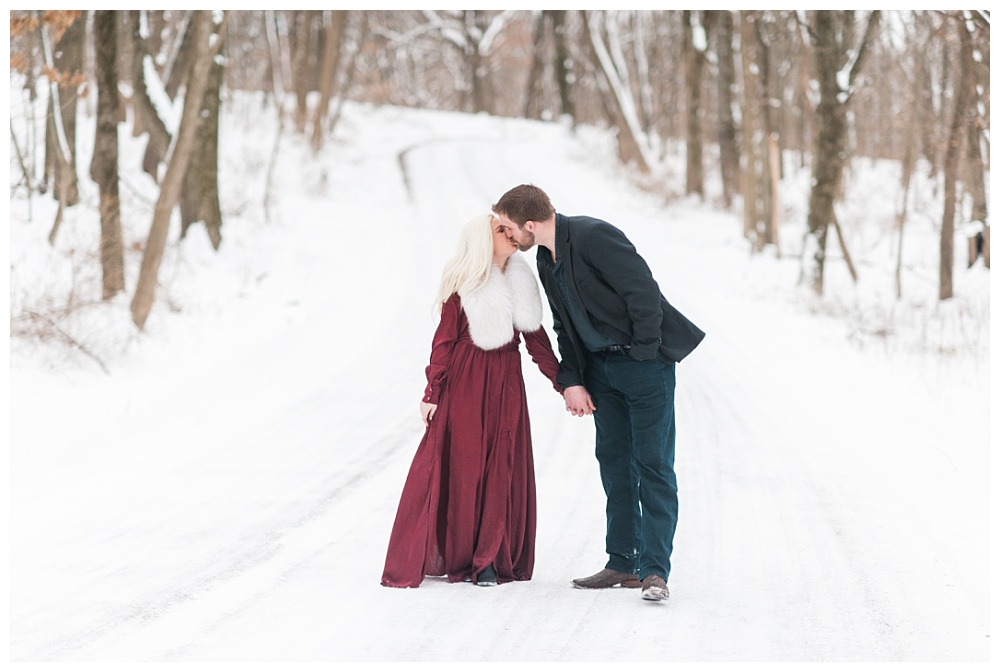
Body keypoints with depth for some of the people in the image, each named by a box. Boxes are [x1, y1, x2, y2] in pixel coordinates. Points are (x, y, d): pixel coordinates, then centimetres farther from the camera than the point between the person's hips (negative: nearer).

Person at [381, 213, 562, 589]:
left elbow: (536, 338, 13)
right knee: (459, 467, -1)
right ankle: (453, 557, 8)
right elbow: (444, 341, -7)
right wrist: (432, 393, -10)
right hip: (465, 384, -5)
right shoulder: (463, 287, -8)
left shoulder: (520, 282, 7)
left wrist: (562, 383, 12)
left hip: (506, 384, 5)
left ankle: (490, 560, 8)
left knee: (502, 470, 3)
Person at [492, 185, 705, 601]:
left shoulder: (593, 237, -20)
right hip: (601, 367, 9)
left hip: (645, 363, -9)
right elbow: (565, 326, 14)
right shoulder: (546, 261, 8)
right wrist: (571, 381, 4)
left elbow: (645, 292, -22)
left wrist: (643, 356, -16)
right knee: (614, 462, 10)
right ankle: (622, 563, 16)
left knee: (653, 465, -8)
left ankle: (654, 570, -9)